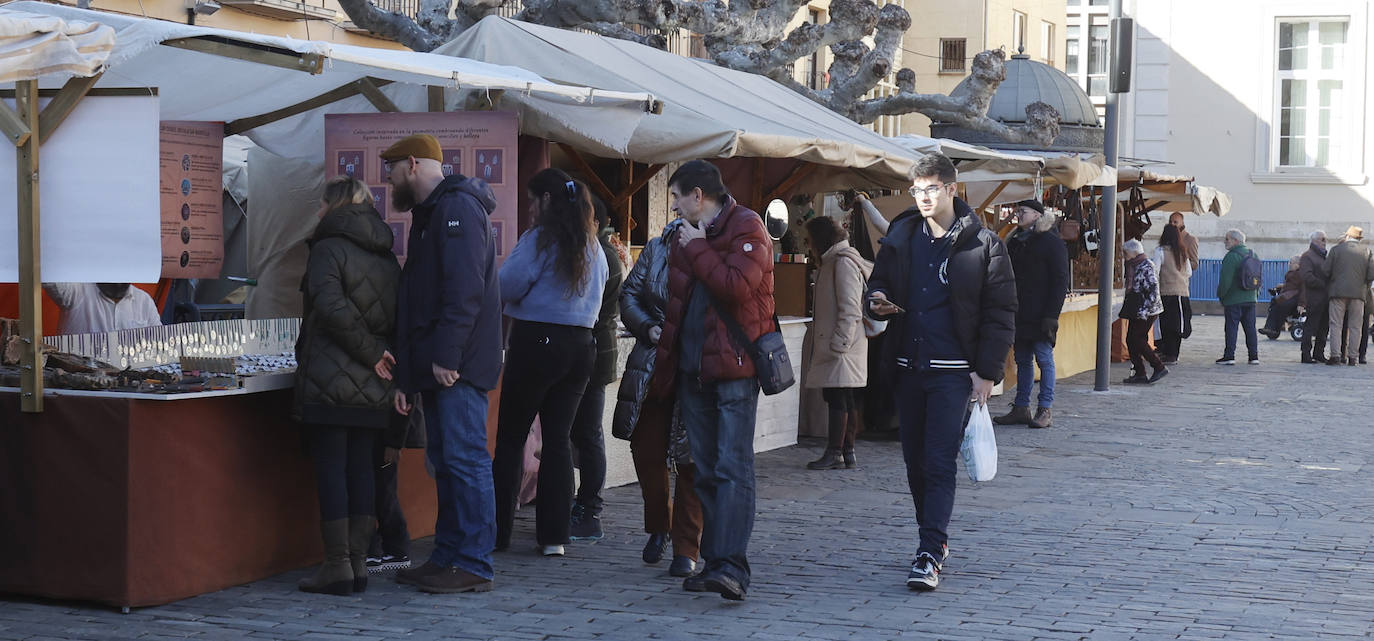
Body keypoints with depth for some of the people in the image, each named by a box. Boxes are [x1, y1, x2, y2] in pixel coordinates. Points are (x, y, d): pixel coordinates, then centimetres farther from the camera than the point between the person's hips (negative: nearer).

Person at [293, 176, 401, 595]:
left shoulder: (329, 248, -7)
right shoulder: (386, 256, 15)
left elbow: (330, 306, -20)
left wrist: (370, 352, -15)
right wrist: (379, 352, 8)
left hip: (330, 380, -6)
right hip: (373, 387, 7)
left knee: (330, 467, -2)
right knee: (361, 467, 9)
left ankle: (337, 567, -2)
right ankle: (359, 563, 11)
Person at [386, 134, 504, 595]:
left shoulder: (457, 207, -8)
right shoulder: (427, 215, 24)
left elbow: (464, 288, -20)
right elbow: (413, 300, 24)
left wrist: (447, 356, -24)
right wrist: (404, 375, 20)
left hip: (458, 366, -10)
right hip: (434, 367, 10)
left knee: (465, 460, -9)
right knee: (444, 463, 11)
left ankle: (473, 566, -7)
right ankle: (447, 558, 16)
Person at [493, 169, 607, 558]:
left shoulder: (539, 240, -11)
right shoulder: (593, 245, 11)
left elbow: (507, 286, -14)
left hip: (535, 343, -6)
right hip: (581, 345, 6)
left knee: (511, 438, 4)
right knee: (559, 438, 9)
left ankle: (498, 530, 6)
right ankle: (554, 536, 6)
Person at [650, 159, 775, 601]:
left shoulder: (746, 228, -7)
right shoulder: (685, 235, 17)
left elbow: (738, 287, -22)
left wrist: (698, 250, -12)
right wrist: (666, 358, 15)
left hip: (733, 365, -8)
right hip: (693, 366, 8)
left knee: (732, 467, -13)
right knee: (705, 471, 9)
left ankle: (731, 566, -19)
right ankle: (716, 563, 14)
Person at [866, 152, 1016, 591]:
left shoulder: (981, 244, -4)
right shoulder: (901, 237, 8)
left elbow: (1000, 313, -3)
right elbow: (879, 284, 20)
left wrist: (987, 372, -8)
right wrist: (878, 302, -5)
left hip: (953, 371, -5)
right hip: (908, 367, 5)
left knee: (940, 461, -10)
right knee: (915, 461, 11)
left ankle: (930, 555, -12)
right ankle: (935, 541, 25)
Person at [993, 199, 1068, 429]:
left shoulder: (1051, 242, -5)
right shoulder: (1015, 242, 16)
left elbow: (1060, 281, -10)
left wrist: (1052, 315, -17)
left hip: (1040, 316, -7)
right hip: (1019, 314, 7)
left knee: (1044, 359, -4)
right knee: (1022, 360, 8)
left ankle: (1045, 410, -1)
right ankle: (1021, 408, 10)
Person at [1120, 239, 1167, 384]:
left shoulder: (1146, 267, -15)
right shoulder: (1132, 267, 13)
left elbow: (1154, 291, -20)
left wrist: (1144, 311, -23)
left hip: (1146, 312, -9)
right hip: (1135, 311, 9)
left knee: (1136, 340, -9)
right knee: (1131, 341, 6)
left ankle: (1159, 367, 0)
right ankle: (1139, 373, 11)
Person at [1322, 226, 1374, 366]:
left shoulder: (1336, 249, 0)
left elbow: (1326, 270, -2)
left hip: (1338, 292, -1)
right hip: (1358, 293, 1)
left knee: (1336, 325, 1)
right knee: (1355, 327, 7)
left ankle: (1336, 355, -6)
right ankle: (1353, 357, 5)